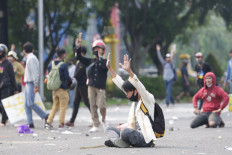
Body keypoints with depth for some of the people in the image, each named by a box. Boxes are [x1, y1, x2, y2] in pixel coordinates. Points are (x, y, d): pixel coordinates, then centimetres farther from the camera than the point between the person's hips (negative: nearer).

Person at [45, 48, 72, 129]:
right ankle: (61, 123, 6)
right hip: (62, 89, -6)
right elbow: (67, 77, -15)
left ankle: (49, 122, 9)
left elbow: (49, 75, 9)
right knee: (63, 107, 5)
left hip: (54, 88, 6)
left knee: (55, 106, 16)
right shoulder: (63, 65, -16)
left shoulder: (51, 64, 3)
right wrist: (70, 81, 5)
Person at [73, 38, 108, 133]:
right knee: (93, 106, 1)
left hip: (101, 87, -4)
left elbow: (105, 66, -20)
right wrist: (78, 47, 3)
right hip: (91, 86, 4)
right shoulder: (91, 61, 14)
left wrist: (100, 57, -14)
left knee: (101, 105, -12)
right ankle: (95, 125, 6)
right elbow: (79, 57, 14)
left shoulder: (104, 61, 3)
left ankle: (103, 120, 16)